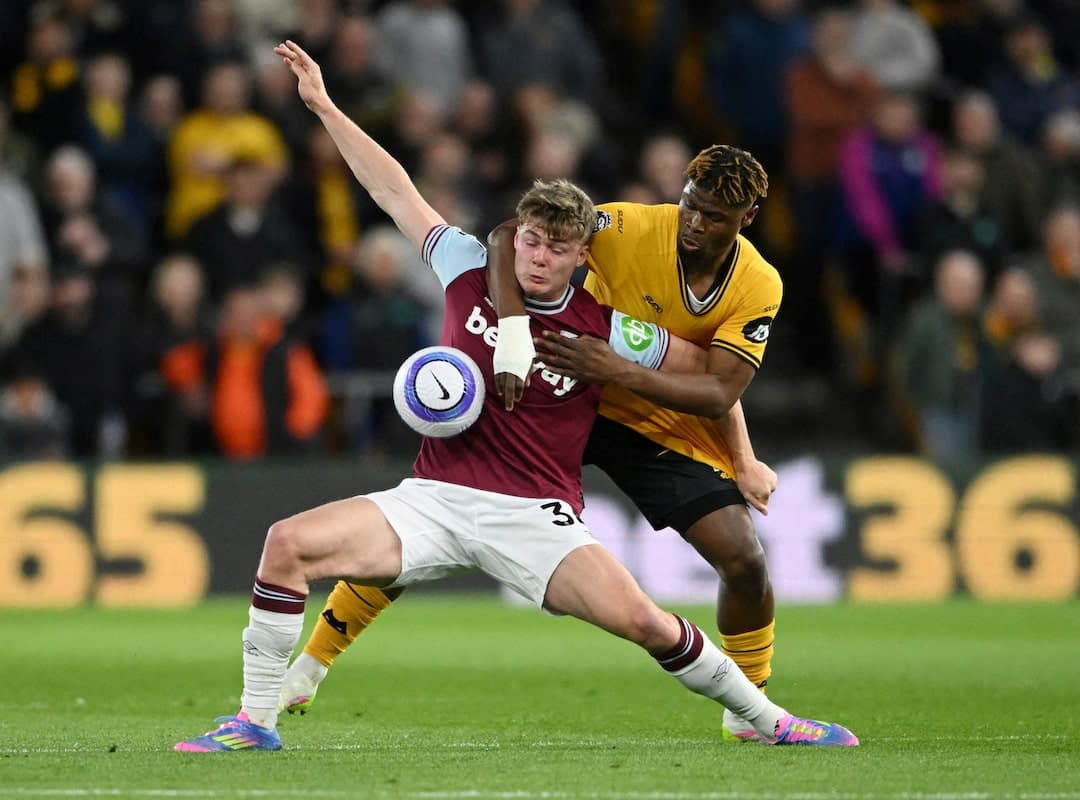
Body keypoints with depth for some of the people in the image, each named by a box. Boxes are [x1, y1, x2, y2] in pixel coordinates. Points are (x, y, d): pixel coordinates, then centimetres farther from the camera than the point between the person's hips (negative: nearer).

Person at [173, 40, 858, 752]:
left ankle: (767, 719, -1)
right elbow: (397, 192, 11)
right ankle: (257, 720, -8)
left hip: (534, 516, -3)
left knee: (639, 618, -24)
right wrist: (324, 106, 13)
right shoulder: (473, 272, 4)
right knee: (287, 543, -19)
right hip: (434, 499, 3)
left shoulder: (606, 329, -3)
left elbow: (707, 367, 9)